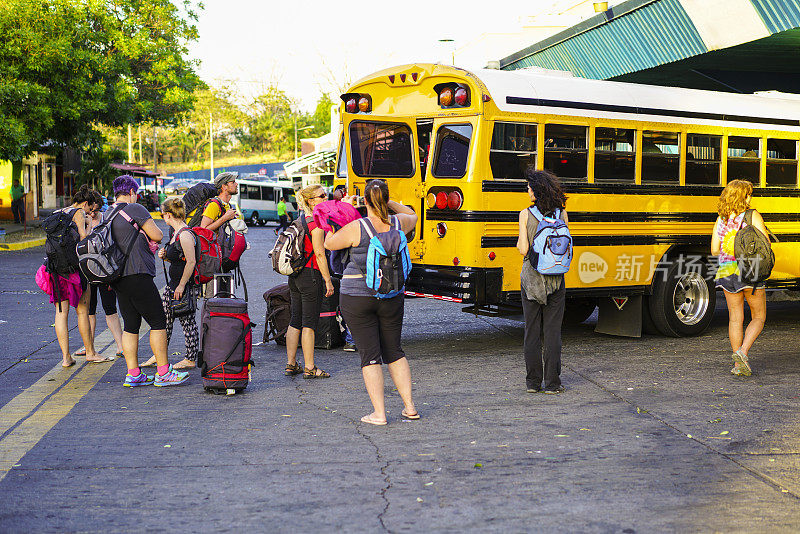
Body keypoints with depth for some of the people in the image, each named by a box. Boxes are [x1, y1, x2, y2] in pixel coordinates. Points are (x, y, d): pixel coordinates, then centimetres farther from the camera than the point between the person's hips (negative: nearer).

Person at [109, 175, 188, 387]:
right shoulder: (135, 209, -8)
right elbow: (157, 236, -8)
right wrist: (146, 228, 11)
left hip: (118, 278, 9)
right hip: (137, 274, -9)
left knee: (130, 325, 10)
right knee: (158, 322, -3)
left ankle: (133, 374, 9)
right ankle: (163, 373, -2)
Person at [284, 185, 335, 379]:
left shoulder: (299, 220, 12)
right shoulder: (316, 223, -14)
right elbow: (319, 254, -17)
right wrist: (328, 280, -13)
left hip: (294, 275, 9)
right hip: (311, 275, -9)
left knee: (295, 321, 13)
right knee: (309, 323, -3)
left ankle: (291, 364, 18)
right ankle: (309, 368, 1)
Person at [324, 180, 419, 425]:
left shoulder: (355, 228, -15)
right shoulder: (398, 224, -3)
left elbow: (329, 244, 3)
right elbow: (412, 215, 22)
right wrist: (390, 203, 16)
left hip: (357, 297, -4)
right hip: (392, 297, 4)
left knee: (370, 355, 1)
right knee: (394, 351, 16)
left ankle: (379, 413, 0)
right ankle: (409, 406, 17)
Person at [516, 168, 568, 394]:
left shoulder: (525, 215, -9)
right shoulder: (562, 214, -1)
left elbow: (523, 250, -12)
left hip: (531, 277, -1)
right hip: (555, 279, 1)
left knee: (532, 331, 7)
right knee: (552, 331, 5)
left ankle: (533, 382, 11)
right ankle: (552, 383, 6)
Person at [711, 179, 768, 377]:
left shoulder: (721, 220, 5)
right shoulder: (753, 216, -7)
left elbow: (715, 250, 4)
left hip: (727, 272, 4)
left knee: (735, 319, 10)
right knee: (758, 317, 11)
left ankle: (738, 364, 9)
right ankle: (742, 352, -11)